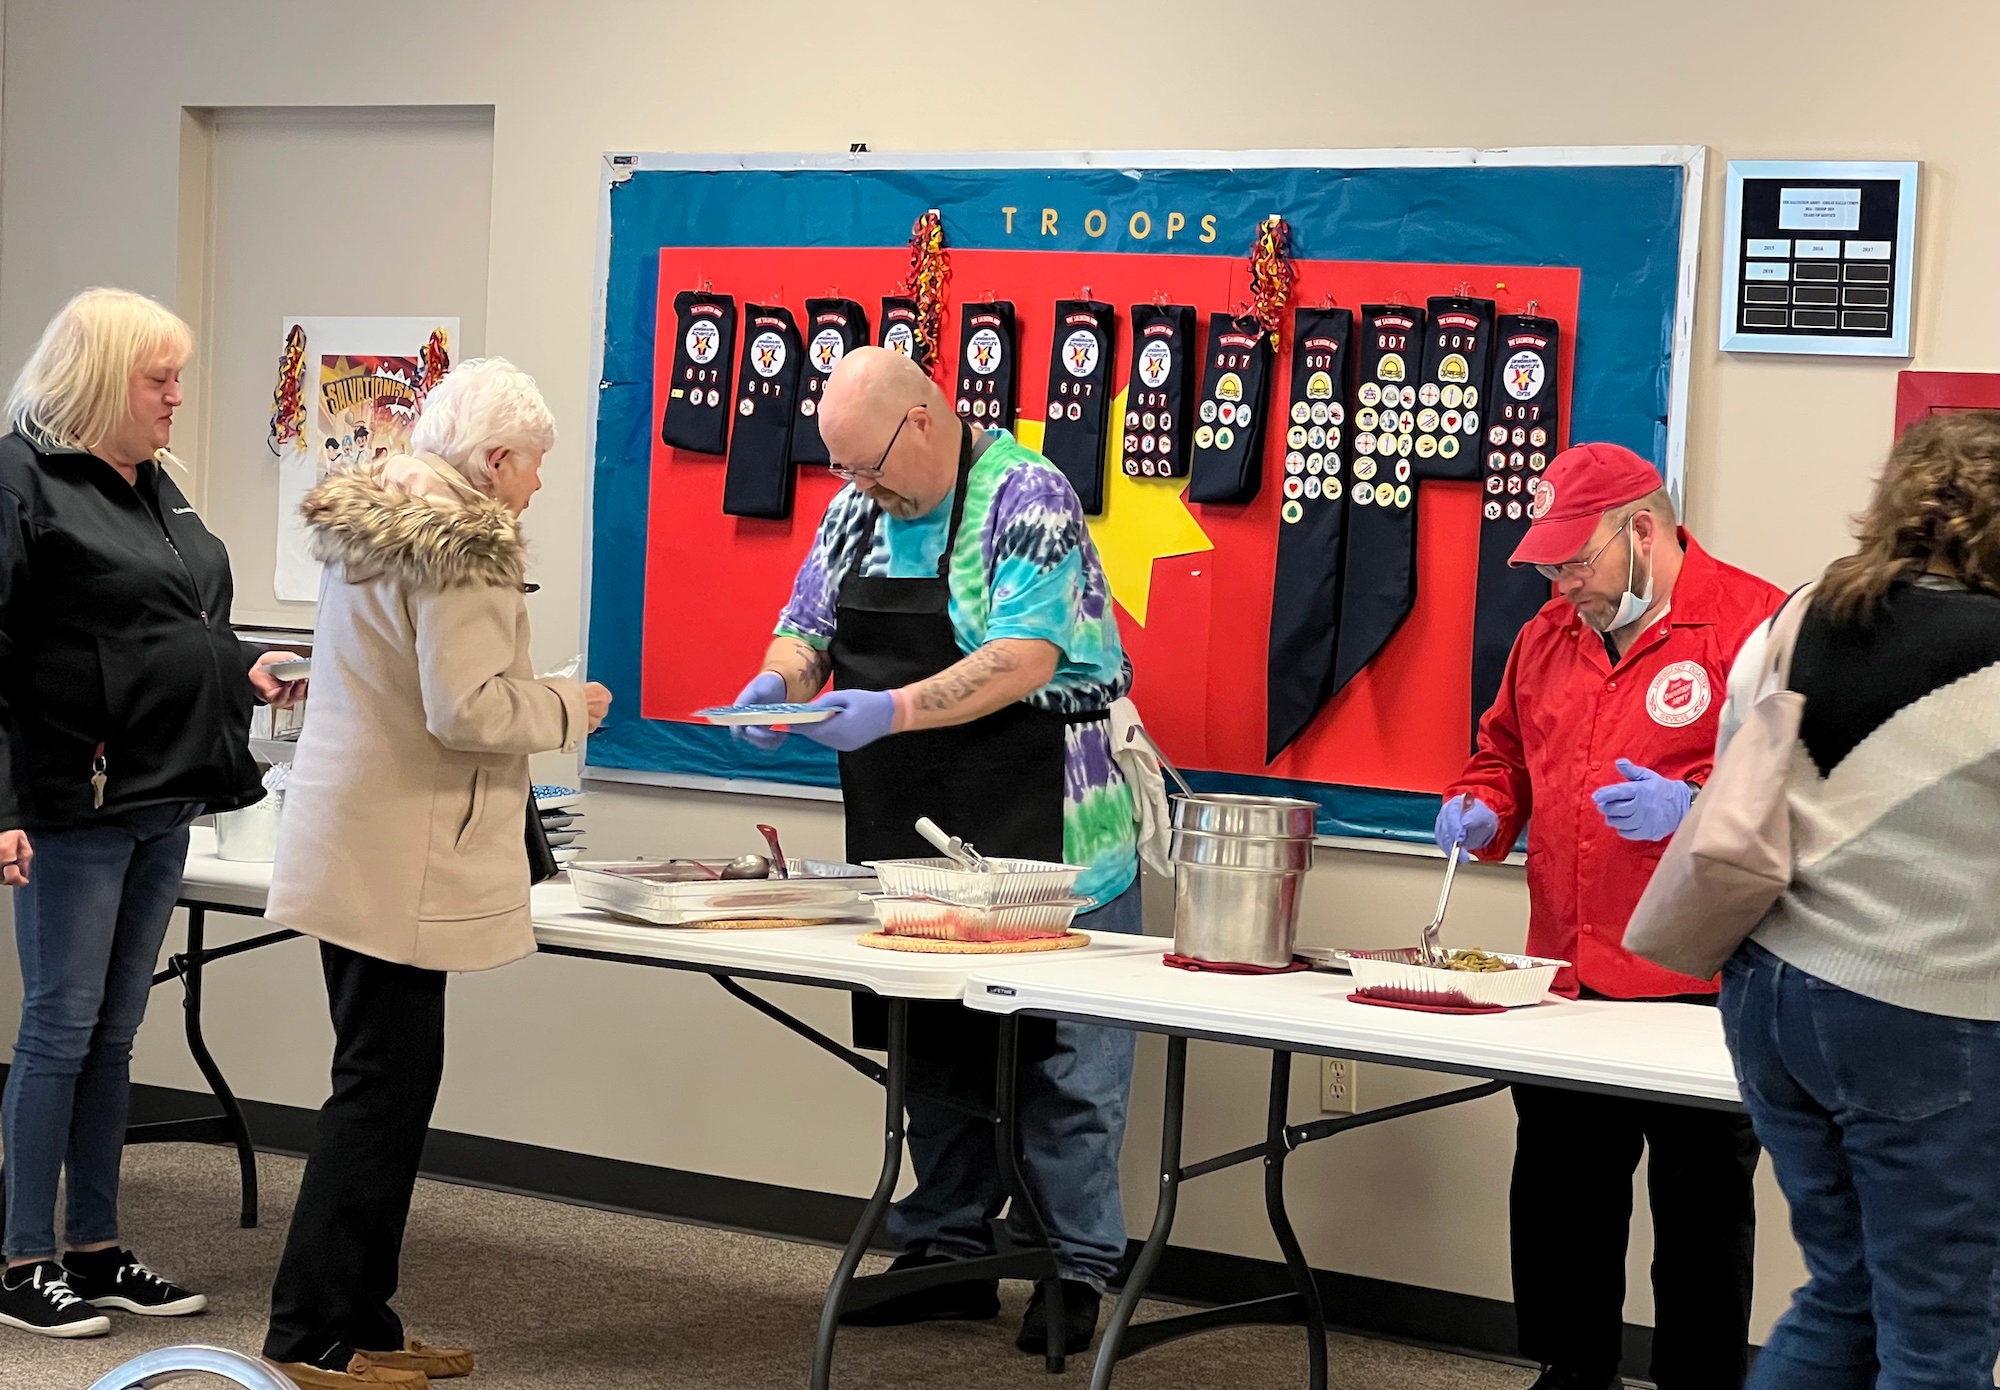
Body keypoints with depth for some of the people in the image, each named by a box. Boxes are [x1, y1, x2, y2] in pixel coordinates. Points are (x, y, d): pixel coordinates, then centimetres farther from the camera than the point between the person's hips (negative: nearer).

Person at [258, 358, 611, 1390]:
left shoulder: (367, 523, 15)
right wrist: (567, 708, -5)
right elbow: (465, 709, -21)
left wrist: (539, 701, 25)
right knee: (385, 1084, -4)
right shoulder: (462, 548, -15)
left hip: (345, 848, 10)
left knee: (385, 1081, 13)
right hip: (399, 862, -10)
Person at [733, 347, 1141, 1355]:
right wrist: (782, 678, -6)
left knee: (1059, 1053, -1)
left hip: (1037, 835, -7)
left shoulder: (1025, 498, -13)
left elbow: (1026, 657, -22)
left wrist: (896, 709, -30)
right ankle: (948, 1252, 24)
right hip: (907, 834, 7)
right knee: (933, 1047, 13)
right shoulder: (857, 509, 10)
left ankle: (1079, 1270, 8)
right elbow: (808, 623, 17)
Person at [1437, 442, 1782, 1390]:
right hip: (1566, 988, 7)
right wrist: (1481, 812, 6)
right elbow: (1504, 752, 26)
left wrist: (1692, 809, -27)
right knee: (1556, 1202, 12)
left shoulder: (1756, 626, -9)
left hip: (1697, 985, -6)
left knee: (1702, 1214, 5)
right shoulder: (1548, 637, 13)